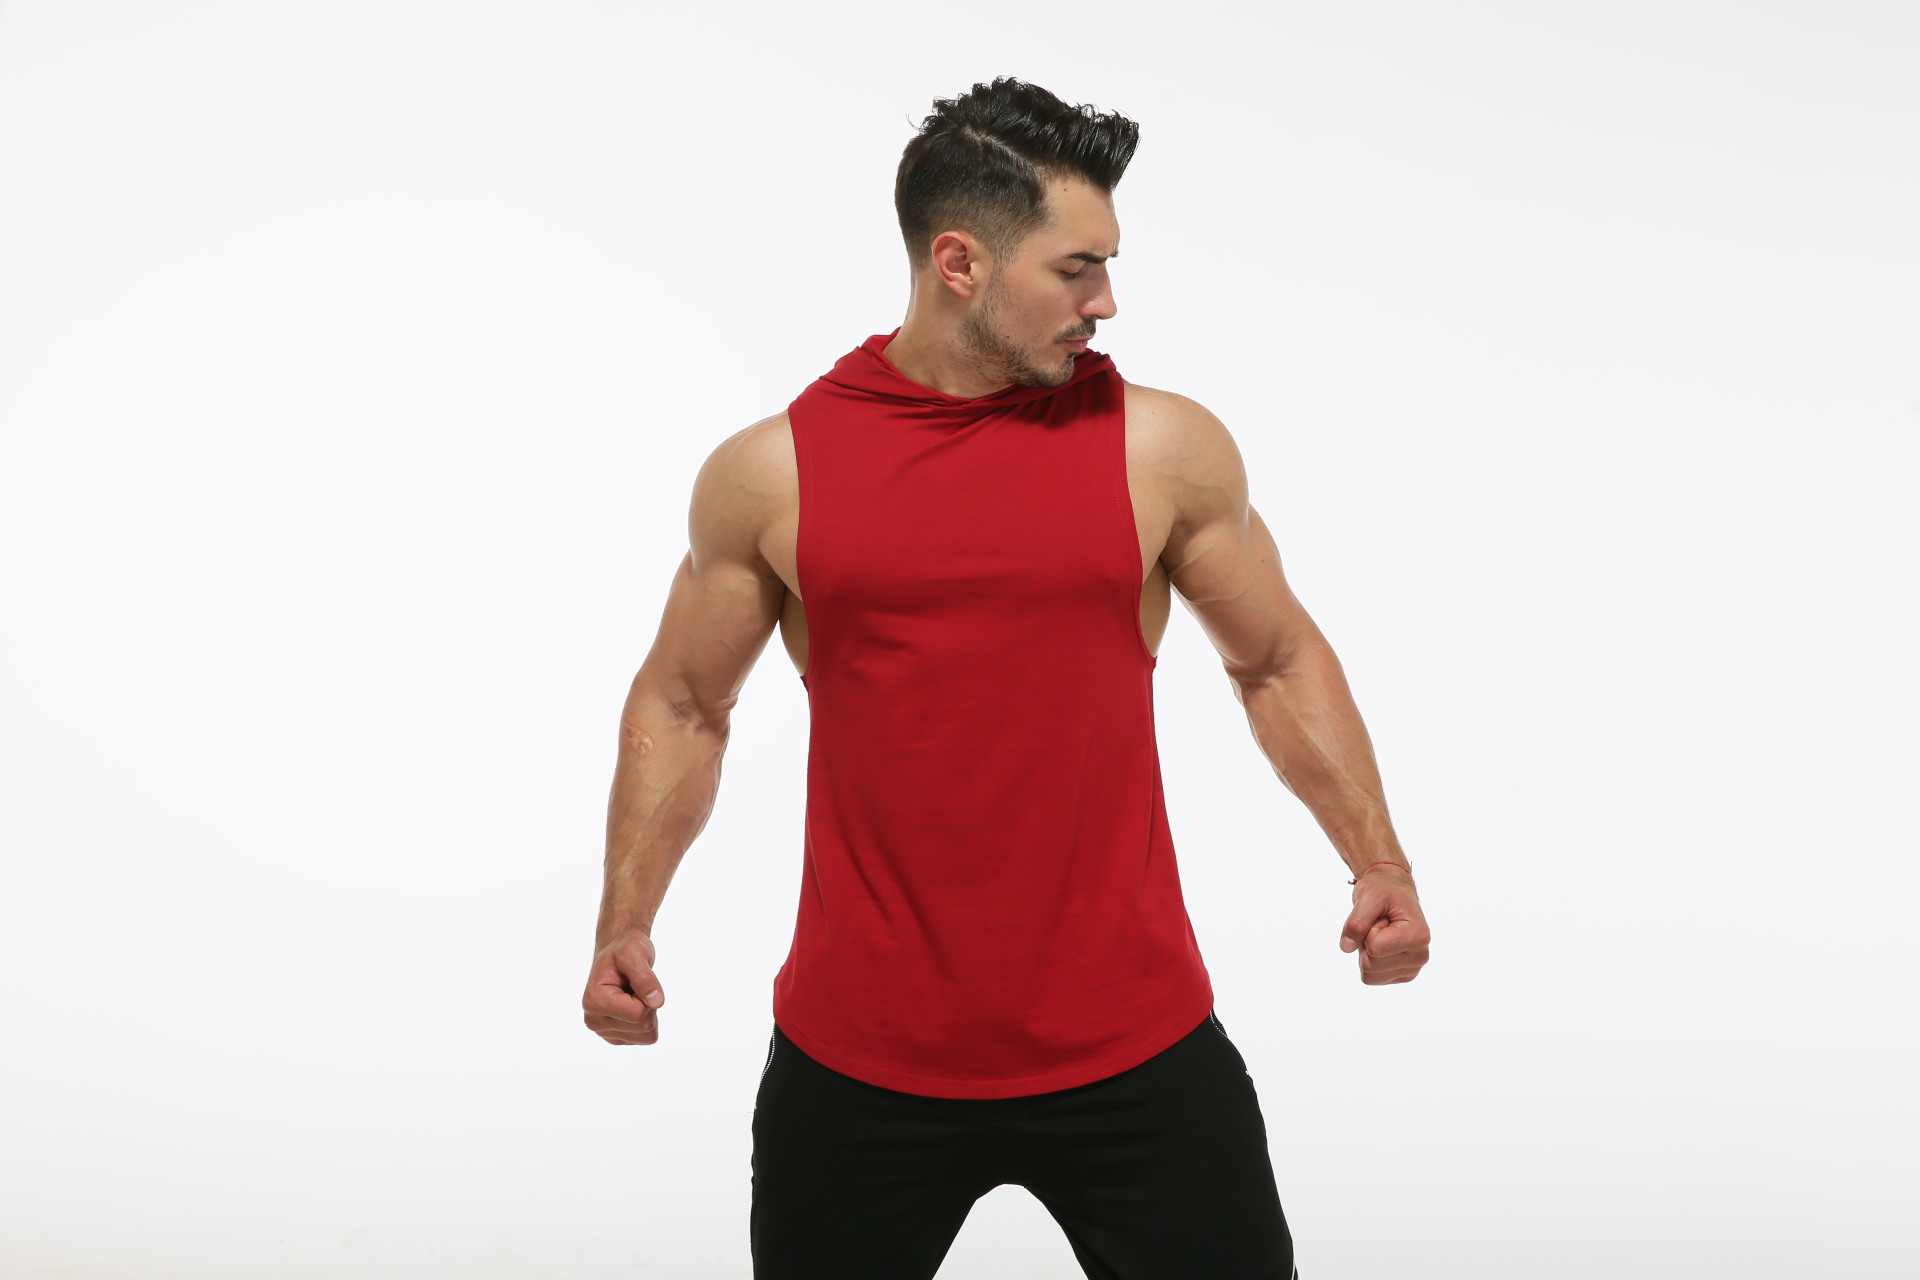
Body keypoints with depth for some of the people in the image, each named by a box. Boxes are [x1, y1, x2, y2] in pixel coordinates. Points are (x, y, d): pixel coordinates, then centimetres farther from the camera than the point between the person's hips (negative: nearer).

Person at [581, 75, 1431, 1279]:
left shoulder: (1166, 448, -2)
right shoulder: (770, 474, -2)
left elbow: (1279, 660, 9)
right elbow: (681, 704, 10)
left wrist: (1378, 863, -3)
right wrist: (626, 923, 0)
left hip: (1132, 1043, 0)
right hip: (860, 1055, 0)